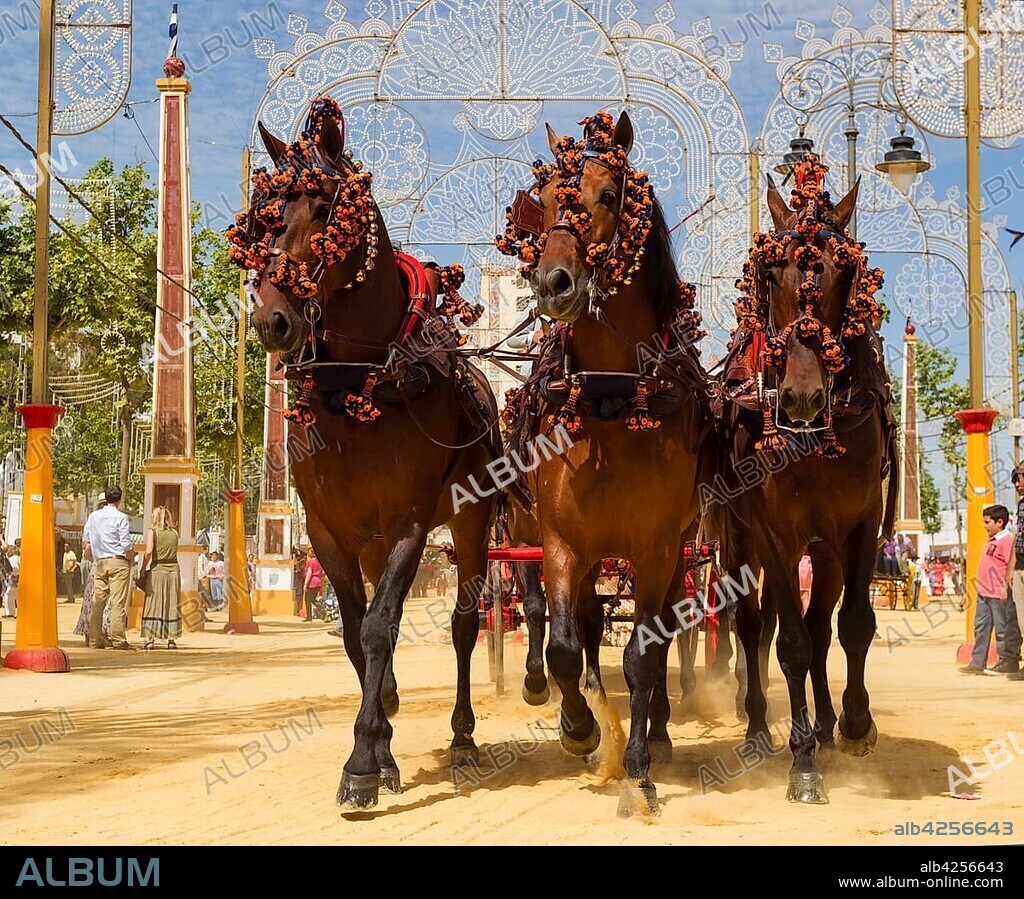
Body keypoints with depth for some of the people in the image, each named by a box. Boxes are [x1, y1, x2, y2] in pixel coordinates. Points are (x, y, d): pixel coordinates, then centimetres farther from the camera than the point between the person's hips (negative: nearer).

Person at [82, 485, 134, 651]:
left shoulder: (93, 516, 9)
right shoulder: (120, 517, -7)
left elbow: (85, 544, 14)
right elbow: (126, 545, -13)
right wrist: (131, 559, 3)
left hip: (100, 563, 5)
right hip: (118, 562, -5)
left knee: (98, 601, 7)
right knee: (118, 603, -5)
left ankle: (95, 640, 8)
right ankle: (118, 640, -8)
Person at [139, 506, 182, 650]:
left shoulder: (153, 532, -3)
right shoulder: (174, 533, 8)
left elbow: (148, 552, -15)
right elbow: (173, 551, 11)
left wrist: (143, 568, -5)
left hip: (157, 570, -3)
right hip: (173, 569, 3)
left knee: (154, 605, 1)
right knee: (172, 605, 8)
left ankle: (150, 639, -3)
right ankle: (171, 640, 9)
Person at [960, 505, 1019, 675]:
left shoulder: (1006, 540, -13)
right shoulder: (991, 541, 16)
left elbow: (1011, 564, -18)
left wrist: (1005, 586, -20)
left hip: (998, 594, -10)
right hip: (984, 592, 10)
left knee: (1003, 627, -1)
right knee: (981, 626, 10)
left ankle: (1008, 662, 7)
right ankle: (977, 663, 14)